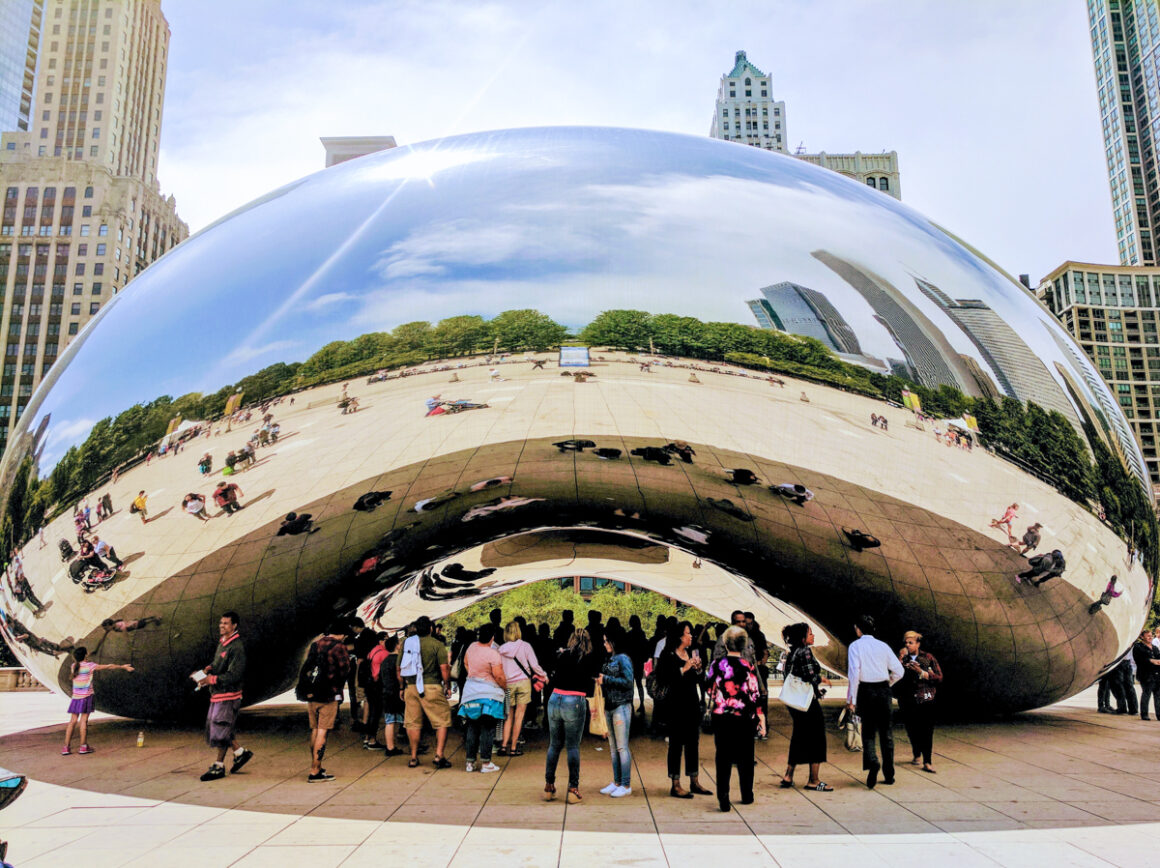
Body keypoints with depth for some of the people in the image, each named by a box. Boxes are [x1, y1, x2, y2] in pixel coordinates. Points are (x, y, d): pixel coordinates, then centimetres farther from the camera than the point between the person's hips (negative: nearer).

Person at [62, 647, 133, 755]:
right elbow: (109, 666, -2)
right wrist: (123, 667, 8)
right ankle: (83, 746, 5)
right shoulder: (89, 666, -7)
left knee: (73, 721, 5)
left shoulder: (74, 666, 5)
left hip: (75, 697, 5)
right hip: (86, 696, -5)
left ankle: (66, 747, 5)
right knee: (84, 720, -1)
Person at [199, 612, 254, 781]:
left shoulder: (237, 647, -18)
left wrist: (213, 679, -23)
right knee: (218, 729, 15)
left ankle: (219, 766, 13)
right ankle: (241, 752, 28)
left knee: (221, 731, 0)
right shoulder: (222, 642, 10)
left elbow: (235, 675, -22)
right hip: (217, 693, 9)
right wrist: (209, 668, 3)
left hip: (228, 694, -9)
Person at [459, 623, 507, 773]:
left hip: (470, 691, 6)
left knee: (472, 728, 12)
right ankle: (486, 763, 4)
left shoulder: (472, 646, 2)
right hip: (488, 694, -6)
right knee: (487, 729, 2)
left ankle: (470, 762, 16)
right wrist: (505, 686, 2)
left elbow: (465, 663, 19)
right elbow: (499, 677, -17)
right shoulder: (493, 654, -17)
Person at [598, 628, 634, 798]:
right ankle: (617, 782, 20)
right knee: (613, 747, 12)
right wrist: (599, 680, 1)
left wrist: (606, 679, -16)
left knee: (622, 747, -4)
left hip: (621, 706, -9)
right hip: (609, 706, 9)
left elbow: (627, 681, -19)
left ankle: (626, 785, 2)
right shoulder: (610, 659, 14)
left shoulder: (623, 658, -10)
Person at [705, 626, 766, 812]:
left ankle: (723, 799, -2)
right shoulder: (747, 667, -10)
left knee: (723, 757, 5)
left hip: (720, 718, 1)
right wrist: (761, 719, 0)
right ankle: (746, 795, 26)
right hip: (744, 719, -1)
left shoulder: (716, 665, -3)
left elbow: (710, 690, 7)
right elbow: (755, 695, -8)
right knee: (745, 757, 14)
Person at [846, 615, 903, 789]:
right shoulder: (883, 646, 5)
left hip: (866, 691, -3)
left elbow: (854, 673, -13)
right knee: (886, 733, 11)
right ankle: (889, 775, 15)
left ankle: (872, 762, -20)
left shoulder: (855, 646, -4)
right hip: (884, 690, 3)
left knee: (868, 732, 6)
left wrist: (851, 699, -10)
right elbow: (898, 671, 5)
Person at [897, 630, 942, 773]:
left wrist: (921, 672, -12)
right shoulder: (902, 658, 10)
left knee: (926, 730, -9)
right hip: (907, 700, 2)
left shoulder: (928, 658, 4)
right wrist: (900, 659, -12)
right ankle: (917, 755, 30)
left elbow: (939, 678, -1)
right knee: (911, 729, 8)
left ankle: (927, 762, -6)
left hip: (925, 700, -2)